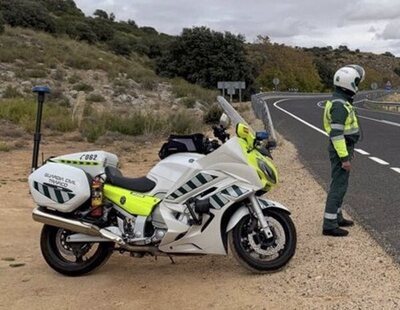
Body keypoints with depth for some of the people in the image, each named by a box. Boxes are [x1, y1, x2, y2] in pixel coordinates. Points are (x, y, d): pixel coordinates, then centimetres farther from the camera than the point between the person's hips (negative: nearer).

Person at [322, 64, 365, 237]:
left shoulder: (341, 101, 12)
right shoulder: (339, 105, -21)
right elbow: (336, 134, -26)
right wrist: (344, 157, -25)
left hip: (343, 149, 11)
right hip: (341, 150, -11)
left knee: (340, 184, 18)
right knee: (338, 186, -7)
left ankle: (337, 217, 29)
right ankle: (329, 225, -3)